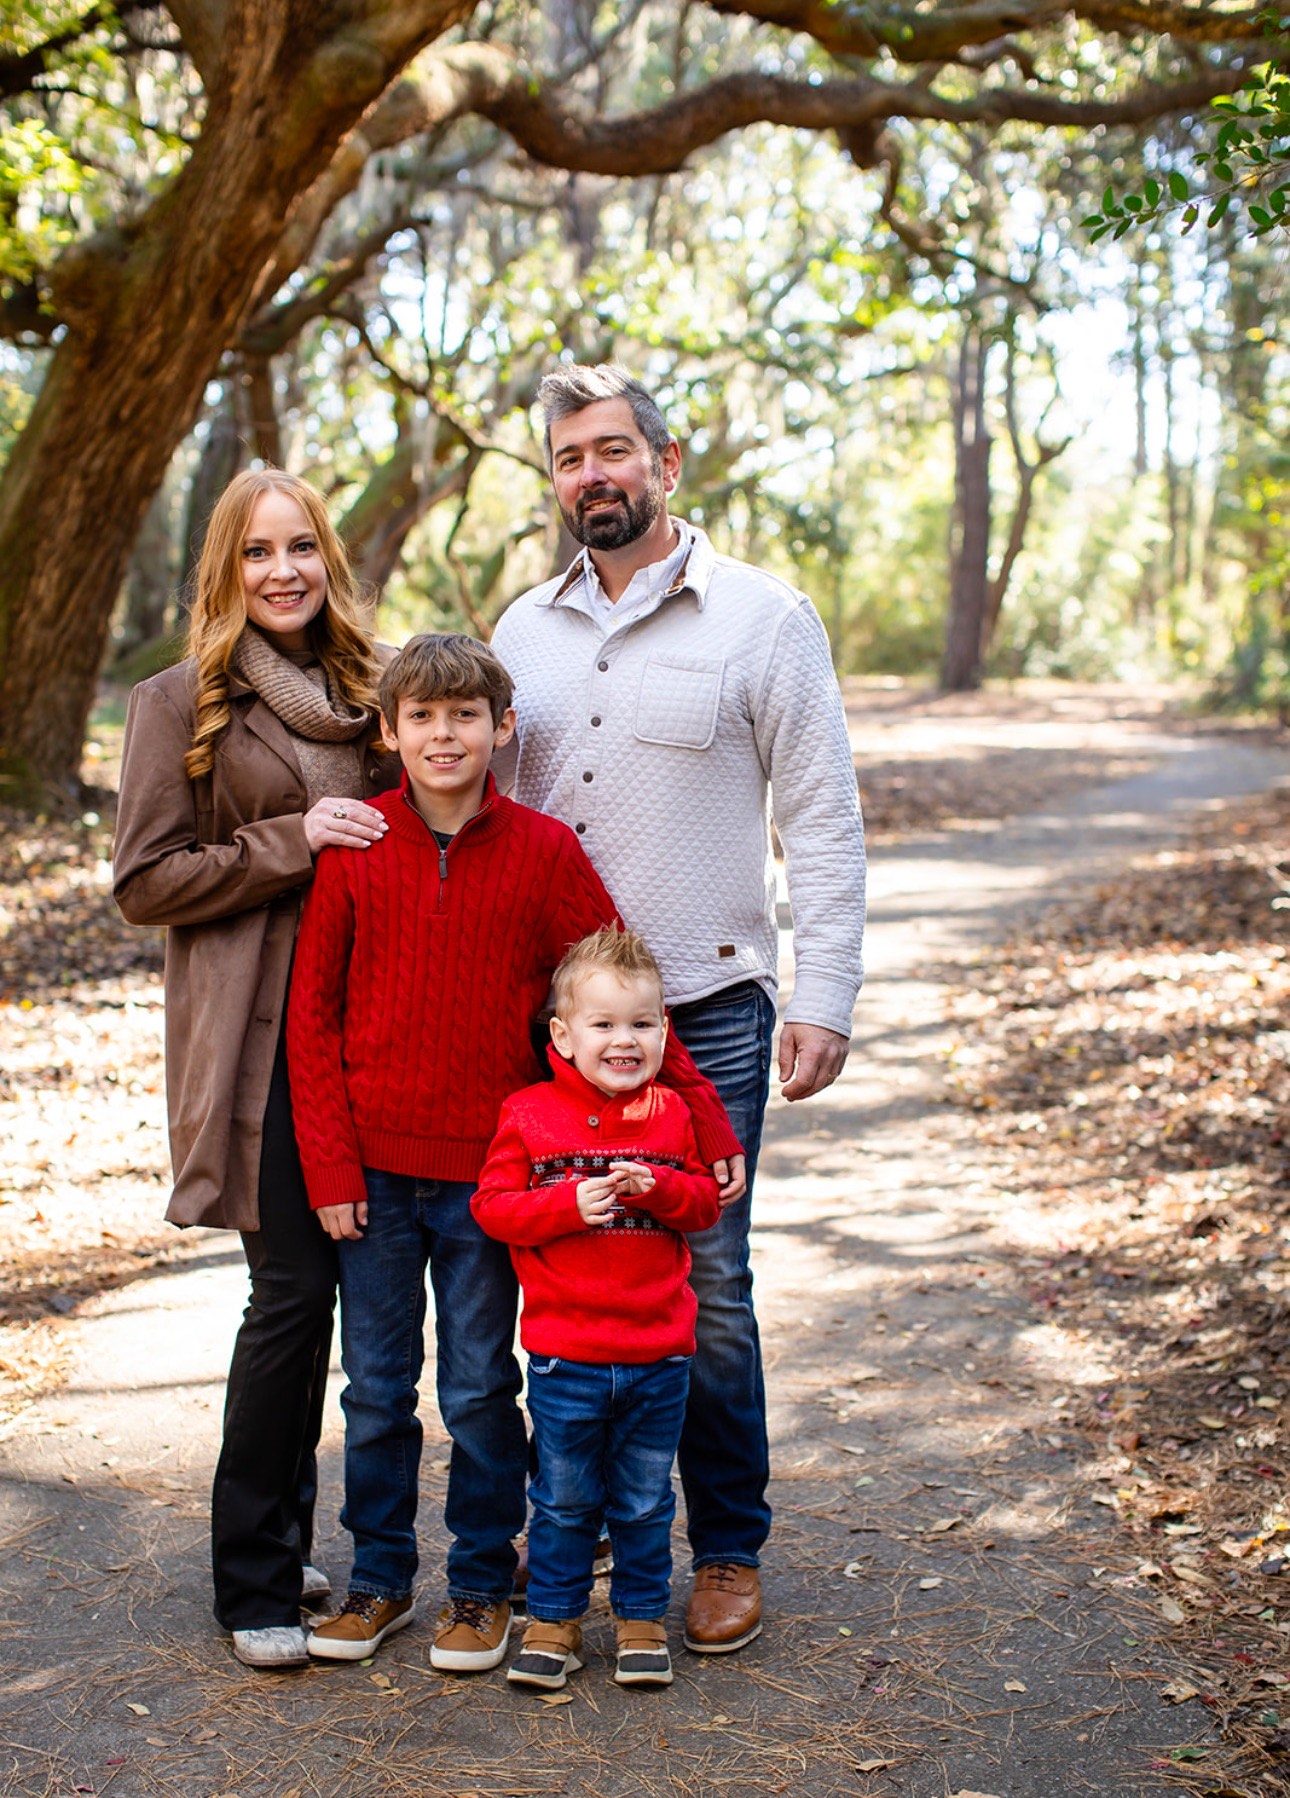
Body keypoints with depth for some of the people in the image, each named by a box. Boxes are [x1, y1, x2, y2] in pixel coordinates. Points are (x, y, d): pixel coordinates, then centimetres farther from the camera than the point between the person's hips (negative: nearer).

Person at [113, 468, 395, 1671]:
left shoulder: (359, 691, 14)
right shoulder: (182, 703, -2)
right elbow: (145, 882, -6)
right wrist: (292, 842, -15)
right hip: (256, 1040, -6)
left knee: (343, 1283, 8)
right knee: (291, 1289, -7)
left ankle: (286, 1538, 25)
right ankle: (253, 1583, 7)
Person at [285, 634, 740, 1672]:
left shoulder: (544, 852, -5)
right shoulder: (355, 847, -4)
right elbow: (312, 1015, 0)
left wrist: (704, 1116, -7)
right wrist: (331, 1167, -4)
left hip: (487, 1169, -1)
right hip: (374, 1168, 1)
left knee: (480, 1390, 9)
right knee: (376, 1388, 12)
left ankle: (482, 1586, 26)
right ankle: (380, 1578, 28)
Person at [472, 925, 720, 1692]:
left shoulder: (672, 1114, 2)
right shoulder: (529, 1116, -5)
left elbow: (707, 1202, 4)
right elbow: (493, 1205, -6)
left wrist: (657, 1188, -16)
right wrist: (569, 1205, -20)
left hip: (658, 1354, 2)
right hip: (564, 1354, -2)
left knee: (645, 1502, 13)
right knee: (564, 1500, 10)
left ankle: (643, 1618, 29)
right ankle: (555, 1621, 25)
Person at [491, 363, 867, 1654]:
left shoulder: (761, 617, -2)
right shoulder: (523, 629, 11)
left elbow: (823, 822, -3)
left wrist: (824, 1000, -9)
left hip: (706, 1010, -4)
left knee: (704, 1287, 0)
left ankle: (729, 1552, 17)